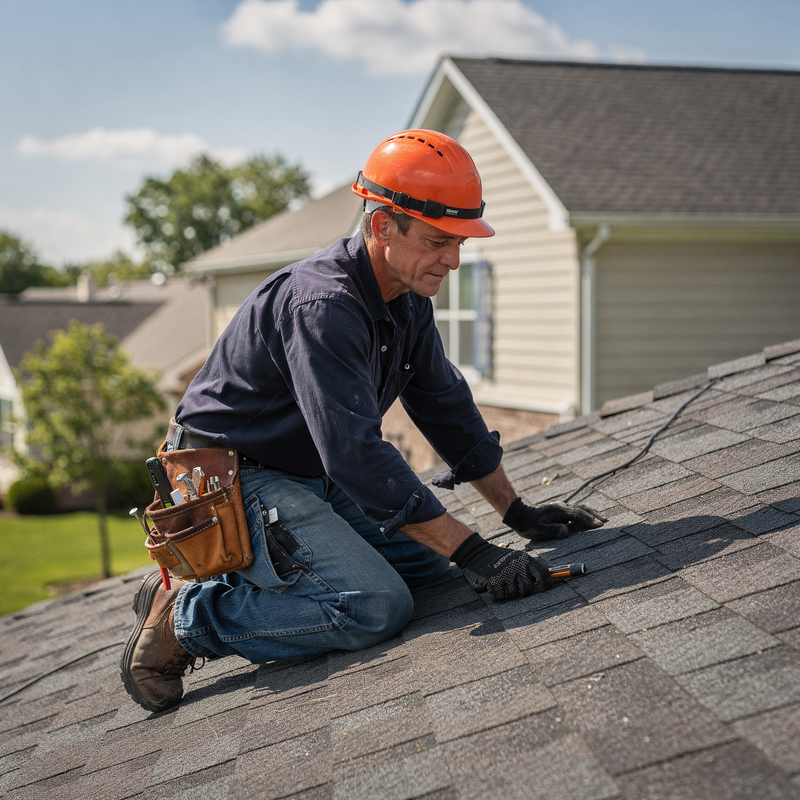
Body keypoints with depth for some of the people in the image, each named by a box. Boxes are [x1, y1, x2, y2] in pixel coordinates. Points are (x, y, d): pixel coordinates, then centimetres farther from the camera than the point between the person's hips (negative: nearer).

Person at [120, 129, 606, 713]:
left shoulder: (408, 298, 2)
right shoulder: (321, 305, -29)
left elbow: (445, 404, 11)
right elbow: (356, 453, -34)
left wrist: (518, 513, 8)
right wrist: (472, 552, -33)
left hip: (309, 476, 10)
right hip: (231, 481, -10)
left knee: (426, 559, 9)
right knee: (375, 607, -21)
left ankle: (251, 582, 12)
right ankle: (185, 617, -8)